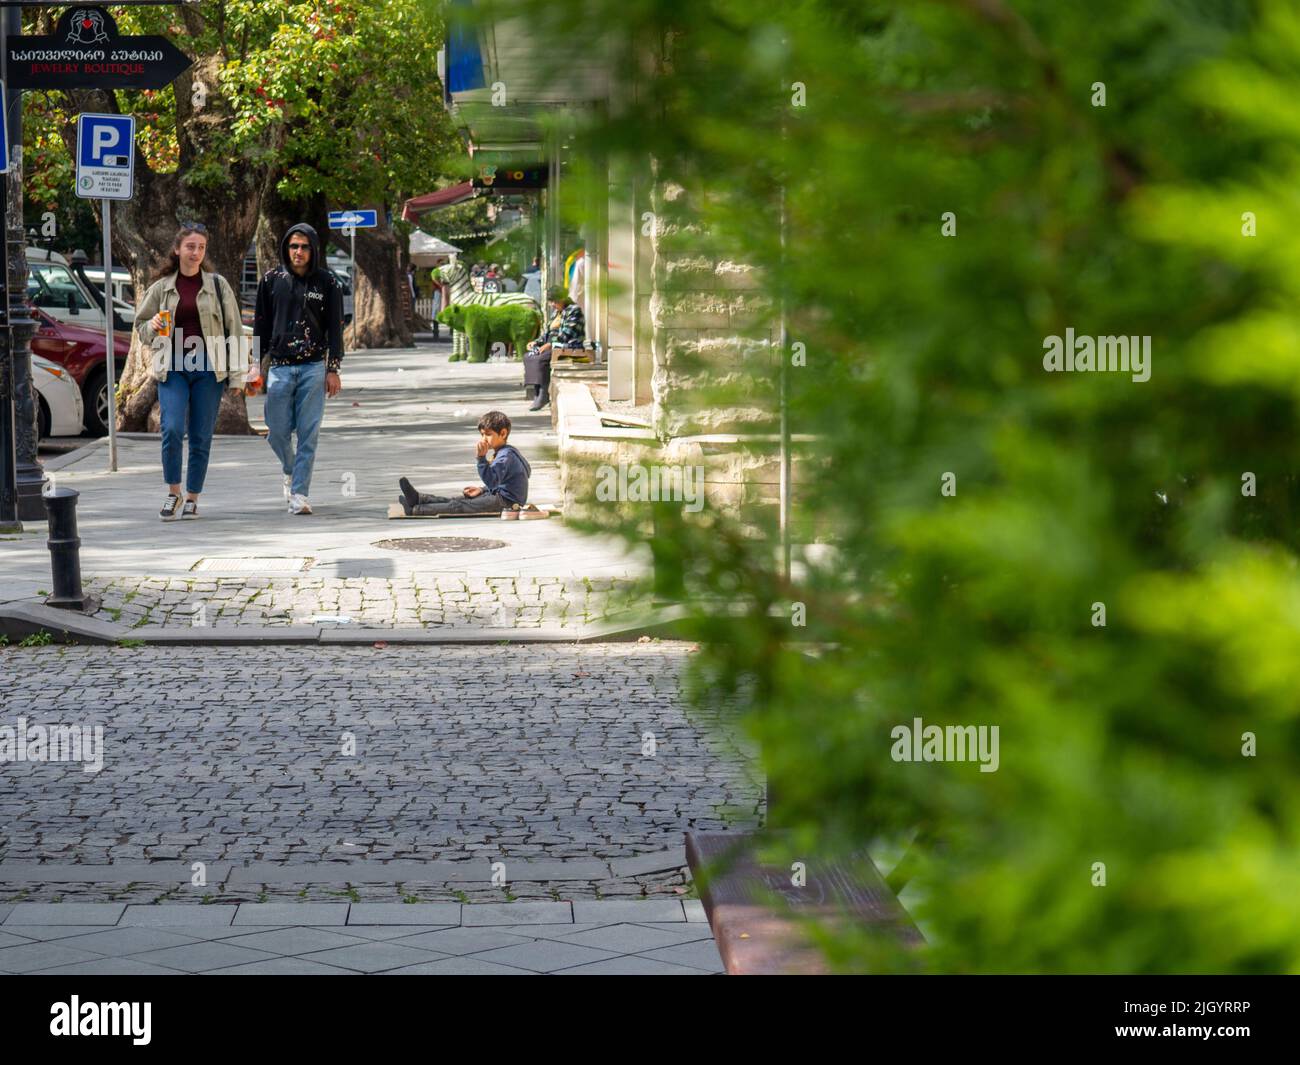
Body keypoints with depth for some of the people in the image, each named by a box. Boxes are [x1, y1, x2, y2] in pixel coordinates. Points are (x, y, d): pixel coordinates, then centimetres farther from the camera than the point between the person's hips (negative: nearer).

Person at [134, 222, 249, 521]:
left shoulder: (217, 285, 5)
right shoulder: (162, 287, 8)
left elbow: (234, 330, 6)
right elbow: (140, 327, 17)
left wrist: (236, 375, 2)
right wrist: (153, 326, -7)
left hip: (208, 367, 0)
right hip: (172, 368, 0)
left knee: (202, 437, 2)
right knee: (172, 429, -15)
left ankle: (192, 499, 13)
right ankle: (173, 494, 1)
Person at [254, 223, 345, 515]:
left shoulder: (327, 283, 4)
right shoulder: (272, 281, 7)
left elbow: (335, 328, 5)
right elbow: (261, 326, 11)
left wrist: (333, 370, -2)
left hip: (314, 368, -1)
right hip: (280, 367, 1)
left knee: (308, 434, -5)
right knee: (278, 432, 0)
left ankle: (299, 493, -2)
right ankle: (290, 472, 30)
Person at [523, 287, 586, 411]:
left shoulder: (574, 310, -6)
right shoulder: (555, 312, 22)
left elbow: (567, 333, -16)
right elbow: (547, 332, 22)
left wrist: (550, 344, -21)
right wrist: (537, 342, 4)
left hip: (569, 346, -9)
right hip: (553, 346, 9)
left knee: (542, 358, -31)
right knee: (528, 356, -12)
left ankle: (544, 395, -28)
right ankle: (537, 391, -19)